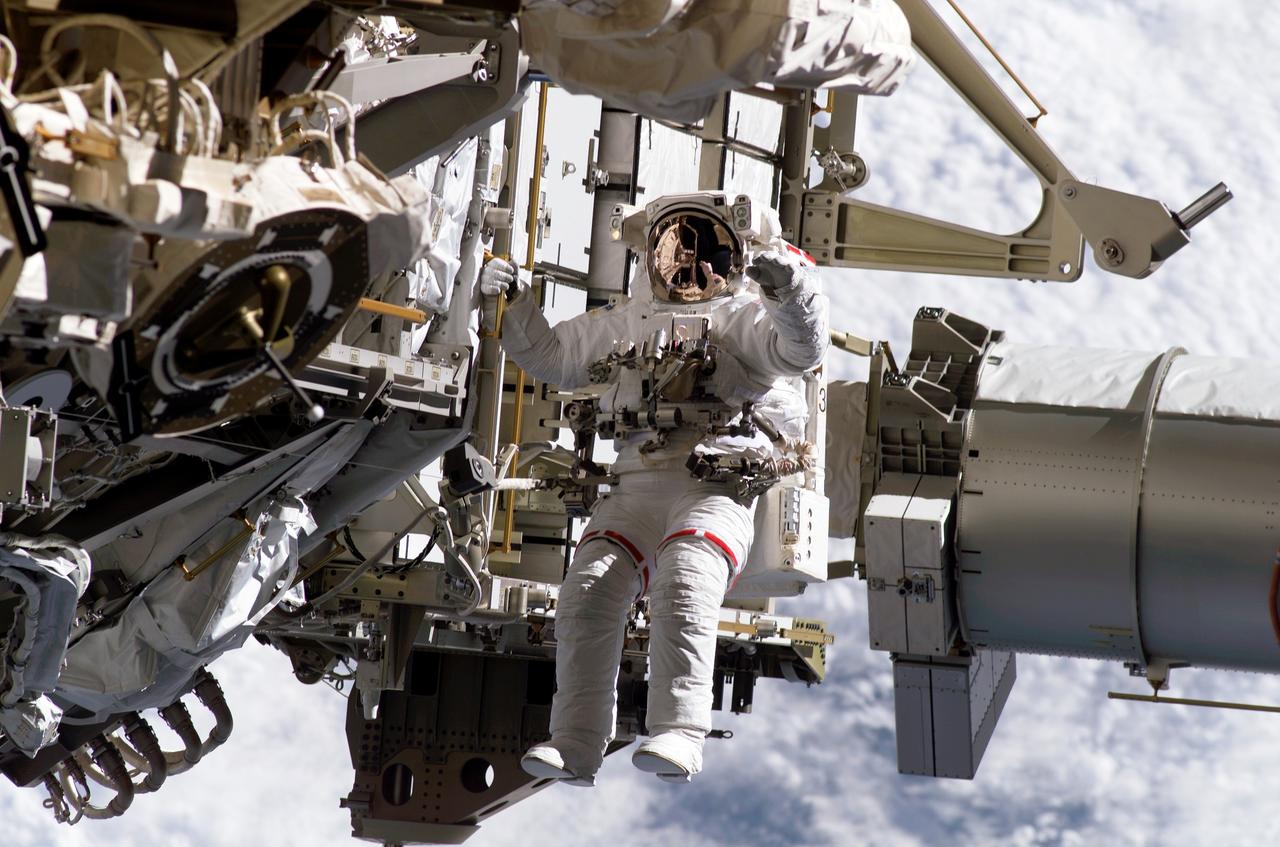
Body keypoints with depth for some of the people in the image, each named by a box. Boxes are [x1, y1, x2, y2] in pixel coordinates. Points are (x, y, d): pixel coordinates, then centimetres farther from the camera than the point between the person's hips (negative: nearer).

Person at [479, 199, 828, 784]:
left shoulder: (743, 317, 17)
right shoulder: (627, 323, 32)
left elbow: (801, 350, -3)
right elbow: (549, 355, 36)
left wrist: (792, 292, -22)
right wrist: (513, 303, 20)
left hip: (717, 485, -4)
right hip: (635, 486, 4)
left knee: (684, 584, -33)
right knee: (589, 589, -21)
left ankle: (679, 733, -38)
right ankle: (575, 745, -24)